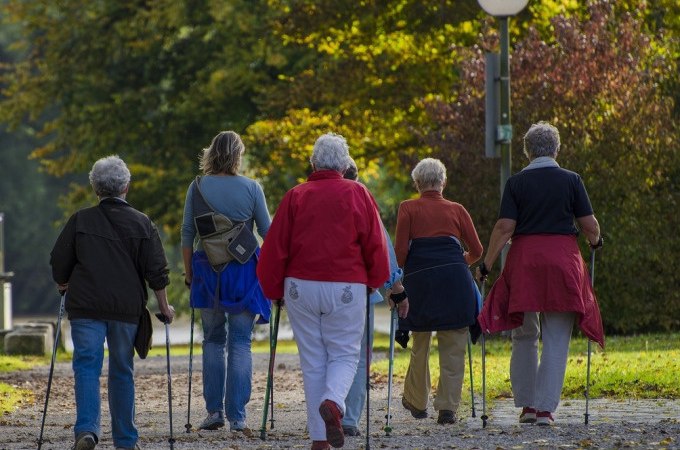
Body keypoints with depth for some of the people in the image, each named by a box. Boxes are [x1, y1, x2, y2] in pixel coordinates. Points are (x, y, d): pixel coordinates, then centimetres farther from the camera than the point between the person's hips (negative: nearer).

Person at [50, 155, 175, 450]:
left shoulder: (80, 221, 0)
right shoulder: (142, 224, 2)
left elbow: (59, 264, 5)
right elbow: (156, 271, 1)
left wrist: (64, 286, 25)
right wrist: (164, 307, 12)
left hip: (85, 305, -1)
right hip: (127, 307, 1)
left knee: (87, 366, -3)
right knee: (122, 371, 11)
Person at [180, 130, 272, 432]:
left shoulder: (198, 188, -1)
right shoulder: (251, 188, -4)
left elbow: (187, 235, 1)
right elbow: (268, 232, 3)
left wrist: (188, 273, 11)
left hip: (208, 271, 1)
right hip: (244, 272, -1)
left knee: (213, 340, 14)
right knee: (240, 343, 2)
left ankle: (214, 410, 7)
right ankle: (237, 416, -2)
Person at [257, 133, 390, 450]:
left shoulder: (295, 197, 3)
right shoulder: (357, 194, 0)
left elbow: (275, 247, 3)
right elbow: (375, 243, 1)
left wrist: (274, 290, 15)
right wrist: (375, 281, 17)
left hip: (301, 287, 1)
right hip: (346, 288, -1)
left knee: (312, 361, 8)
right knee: (344, 354, 8)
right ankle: (333, 402, -23)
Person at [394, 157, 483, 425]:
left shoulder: (408, 209, 8)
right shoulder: (456, 210, 12)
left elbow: (400, 250, -2)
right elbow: (476, 250, 12)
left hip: (419, 279, 0)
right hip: (454, 279, 0)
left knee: (420, 345, 15)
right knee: (453, 347, 3)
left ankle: (417, 402, 28)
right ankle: (447, 407, -5)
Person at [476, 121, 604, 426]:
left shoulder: (516, 183, 0)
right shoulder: (571, 181, 0)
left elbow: (504, 228, -6)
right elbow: (590, 226, 1)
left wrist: (486, 265, 0)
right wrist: (595, 241, 23)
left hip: (524, 259, 1)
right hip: (563, 259, -1)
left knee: (524, 337, 14)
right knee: (556, 340, 2)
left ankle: (526, 404, 14)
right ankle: (546, 408, -4)